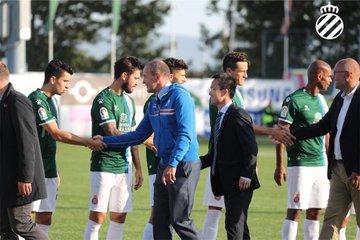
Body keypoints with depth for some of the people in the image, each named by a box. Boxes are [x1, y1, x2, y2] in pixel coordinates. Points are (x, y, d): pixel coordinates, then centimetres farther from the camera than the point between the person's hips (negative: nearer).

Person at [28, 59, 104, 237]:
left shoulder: (51, 100, 16)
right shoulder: (37, 100, -14)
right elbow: (57, 134, -19)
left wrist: (55, 172, 21)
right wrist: (89, 142, -15)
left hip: (48, 169, 9)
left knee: (45, 217, 7)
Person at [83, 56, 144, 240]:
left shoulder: (129, 101, 16)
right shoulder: (104, 99, -10)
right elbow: (113, 134, -18)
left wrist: (138, 168, 17)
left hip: (124, 168, 8)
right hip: (104, 167, -8)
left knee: (119, 217, 8)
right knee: (98, 217, -10)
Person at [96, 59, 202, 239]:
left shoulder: (179, 96, -12)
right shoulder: (154, 104, 16)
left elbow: (185, 135, -21)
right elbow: (139, 135, 22)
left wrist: (172, 165, -27)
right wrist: (106, 141, 19)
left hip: (183, 165, -9)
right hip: (164, 166, 9)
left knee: (180, 220, -11)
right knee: (160, 221, 8)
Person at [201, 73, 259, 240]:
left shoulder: (238, 115, -11)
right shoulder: (220, 117, 17)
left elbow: (251, 149, -17)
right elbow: (215, 154, 19)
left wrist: (246, 175, -21)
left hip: (240, 182, -9)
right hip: (226, 183, 9)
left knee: (234, 225, -12)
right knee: (239, 226, 12)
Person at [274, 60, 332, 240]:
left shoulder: (321, 100, 14)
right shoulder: (294, 100, -10)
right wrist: (279, 166, -13)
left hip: (321, 164, 8)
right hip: (300, 163, -8)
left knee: (315, 211, 8)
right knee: (295, 211, -8)